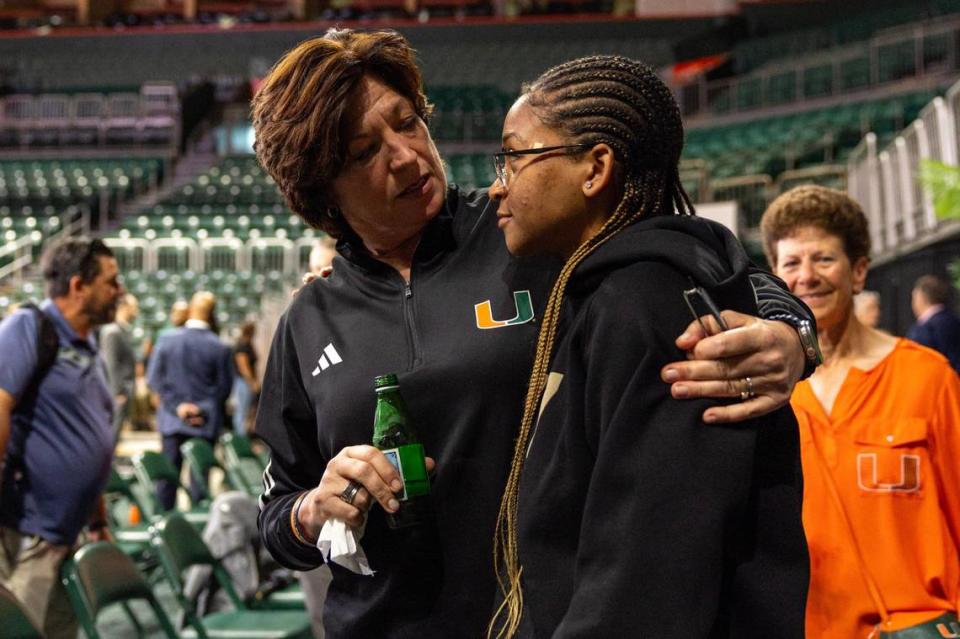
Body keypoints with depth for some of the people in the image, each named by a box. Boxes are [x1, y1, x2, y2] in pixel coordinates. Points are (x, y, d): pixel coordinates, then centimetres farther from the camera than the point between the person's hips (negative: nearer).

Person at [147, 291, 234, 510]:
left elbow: (154, 379, -2)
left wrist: (178, 406, -3)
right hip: (206, 424, -2)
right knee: (200, 475, 5)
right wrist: (204, 408, 4)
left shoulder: (166, 340, -3)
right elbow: (225, 387, -6)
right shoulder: (220, 348, -10)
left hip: (172, 420, 2)